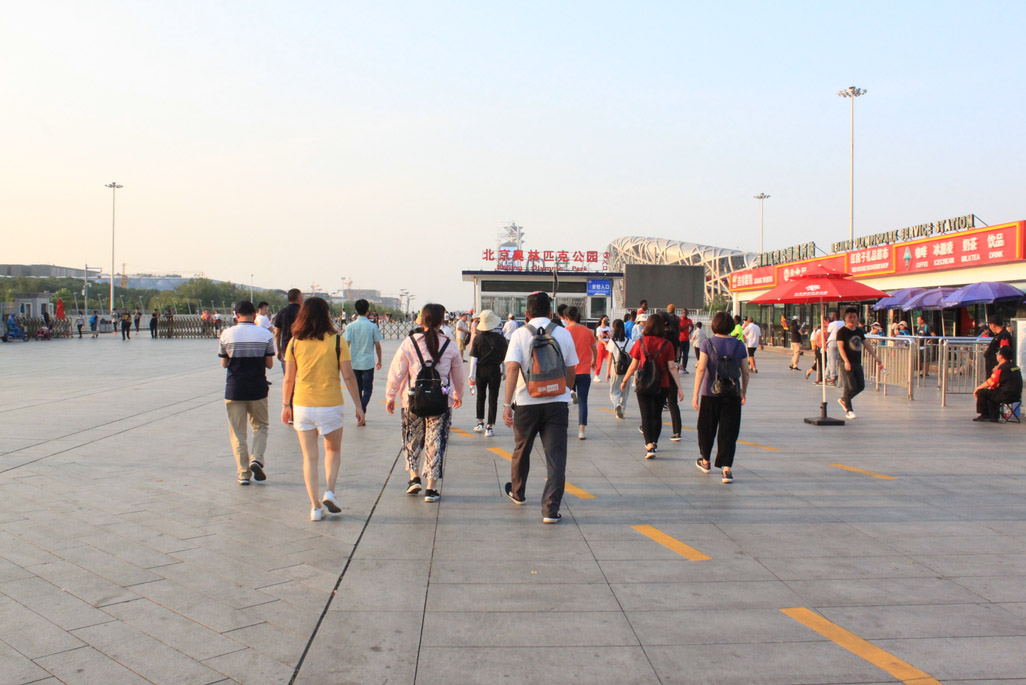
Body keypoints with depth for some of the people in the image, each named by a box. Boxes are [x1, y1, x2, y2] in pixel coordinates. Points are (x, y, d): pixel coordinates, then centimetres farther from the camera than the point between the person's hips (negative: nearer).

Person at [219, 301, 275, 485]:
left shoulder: (226, 335, -3)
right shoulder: (265, 334, -4)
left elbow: (224, 364, 4)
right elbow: (270, 364, 1)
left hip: (234, 389, 0)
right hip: (258, 389, 0)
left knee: (238, 433, 8)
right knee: (260, 426, 18)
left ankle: (243, 473, 7)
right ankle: (256, 459, -3)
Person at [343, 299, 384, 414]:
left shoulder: (350, 326, -3)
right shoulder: (373, 326, -5)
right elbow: (378, 346, -1)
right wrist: (379, 361, 11)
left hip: (354, 362, 2)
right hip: (368, 363, -2)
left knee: (357, 389, 15)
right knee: (367, 389, 5)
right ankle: (362, 410, -17)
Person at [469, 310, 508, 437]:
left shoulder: (478, 338, -6)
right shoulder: (500, 338, -7)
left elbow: (473, 358, -7)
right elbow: (505, 356, 0)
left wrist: (472, 375, -4)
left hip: (481, 370, 1)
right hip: (495, 370, -1)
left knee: (480, 396, 20)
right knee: (493, 398, 4)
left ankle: (480, 423, 23)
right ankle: (489, 427, 3)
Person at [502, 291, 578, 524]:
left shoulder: (520, 334, -3)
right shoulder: (564, 334, 3)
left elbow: (512, 368, -13)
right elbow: (571, 371, 9)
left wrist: (507, 404, -13)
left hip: (527, 403, 0)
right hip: (558, 402, 0)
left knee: (521, 450, 21)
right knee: (556, 456, 0)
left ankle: (517, 493, 41)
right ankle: (550, 509, -6)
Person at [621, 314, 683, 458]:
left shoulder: (641, 342, -6)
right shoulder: (667, 345, -4)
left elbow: (633, 366, -2)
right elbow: (672, 367, -7)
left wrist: (624, 381, 11)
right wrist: (679, 387, -5)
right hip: (662, 385, 2)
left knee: (646, 415, 0)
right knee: (657, 415, 18)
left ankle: (650, 446, -16)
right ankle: (654, 443, 33)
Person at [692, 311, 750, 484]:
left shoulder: (708, 343, -6)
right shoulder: (739, 345, 0)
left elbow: (701, 369, -12)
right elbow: (745, 372, 5)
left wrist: (695, 394, -10)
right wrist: (743, 392, 19)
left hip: (710, 393, -1)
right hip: (732, 395, 1)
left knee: (707, 429, 17)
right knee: (729, 432, 3)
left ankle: (706, 461, 34)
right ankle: (726, 469, -6)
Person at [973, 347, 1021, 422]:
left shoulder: (1002, 368, -17)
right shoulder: (1014, 366, 12)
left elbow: (990, 383, -10)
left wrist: (977, 388, 1)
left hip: (1006, 396, -9)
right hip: (1017, 396, 9)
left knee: (981, 392, -2)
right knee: (991, 392, 30)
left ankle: (984, 415, 10)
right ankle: (994, 416, 27)